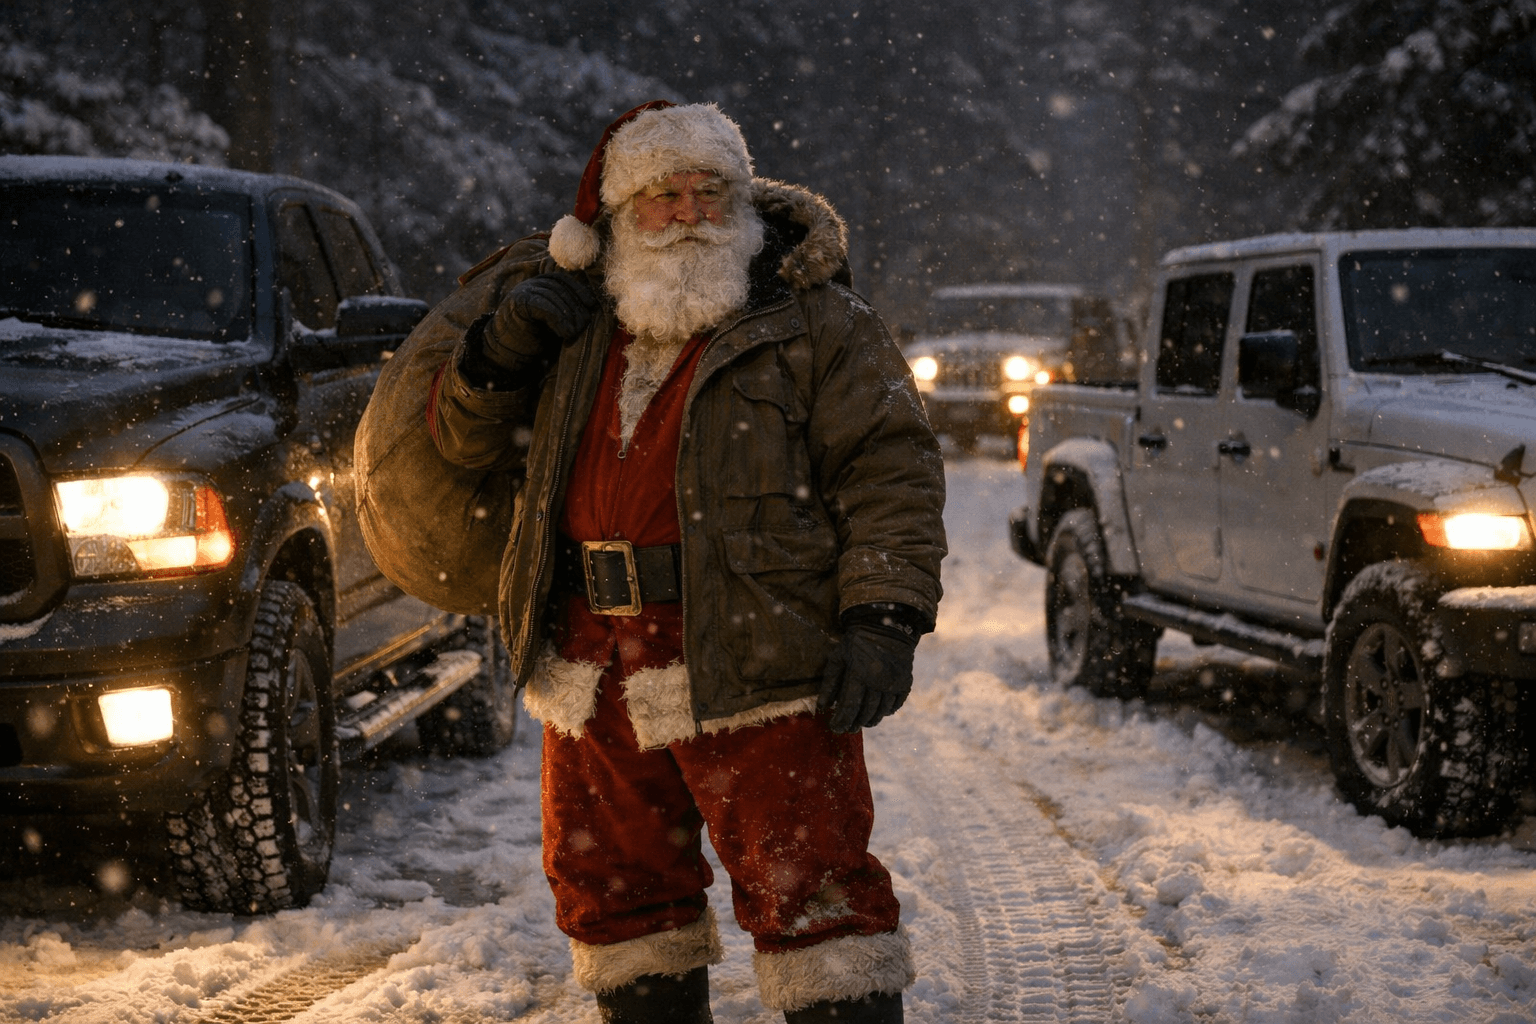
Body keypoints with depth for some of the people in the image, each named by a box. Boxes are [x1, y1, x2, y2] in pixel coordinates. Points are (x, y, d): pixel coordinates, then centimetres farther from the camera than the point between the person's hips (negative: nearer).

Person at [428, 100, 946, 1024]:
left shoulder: (812, 321, 0)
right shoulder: (575, 316, 13)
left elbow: (891, 470, -4)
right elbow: (467, 439, 20)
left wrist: (883, 621, -16)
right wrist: (501, 351, -1)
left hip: (751, 663, -5)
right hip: (592, 662, 5)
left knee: (808, 885, -6)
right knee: (611, 886, 15)